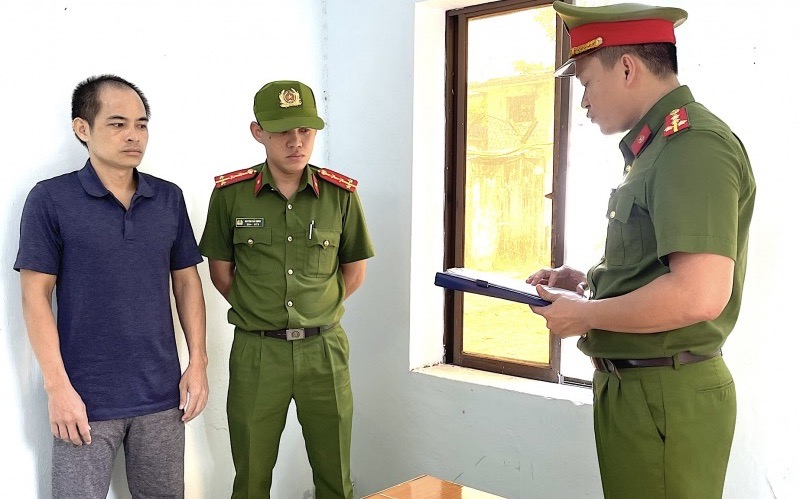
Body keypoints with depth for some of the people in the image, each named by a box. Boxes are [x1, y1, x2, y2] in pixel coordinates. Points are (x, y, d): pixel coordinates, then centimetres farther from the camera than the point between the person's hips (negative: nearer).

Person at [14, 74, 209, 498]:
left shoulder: (169, 198, 5)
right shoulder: (50, 199, -6)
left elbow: (186, 281, 9)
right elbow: (36, 296, -6)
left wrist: (198, 363, 3)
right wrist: (58, 388, -11)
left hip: (161, 397, 4)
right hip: (85, 400, -3)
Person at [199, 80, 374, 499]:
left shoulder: (340, 194, -1)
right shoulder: (230, 193, -3)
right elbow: (220, 271, 8)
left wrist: (316, 313, 7)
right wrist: (259, 313, 5)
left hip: (324, 348, 1)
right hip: (256, 352, 0)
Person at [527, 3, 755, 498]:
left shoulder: (693, 145, -18)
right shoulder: (659, 145, 14)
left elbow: (700, 294, -28)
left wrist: (584, 315, -16)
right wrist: (586, 280, 9)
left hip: (665, 397, -10)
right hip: (636, 385, 10)